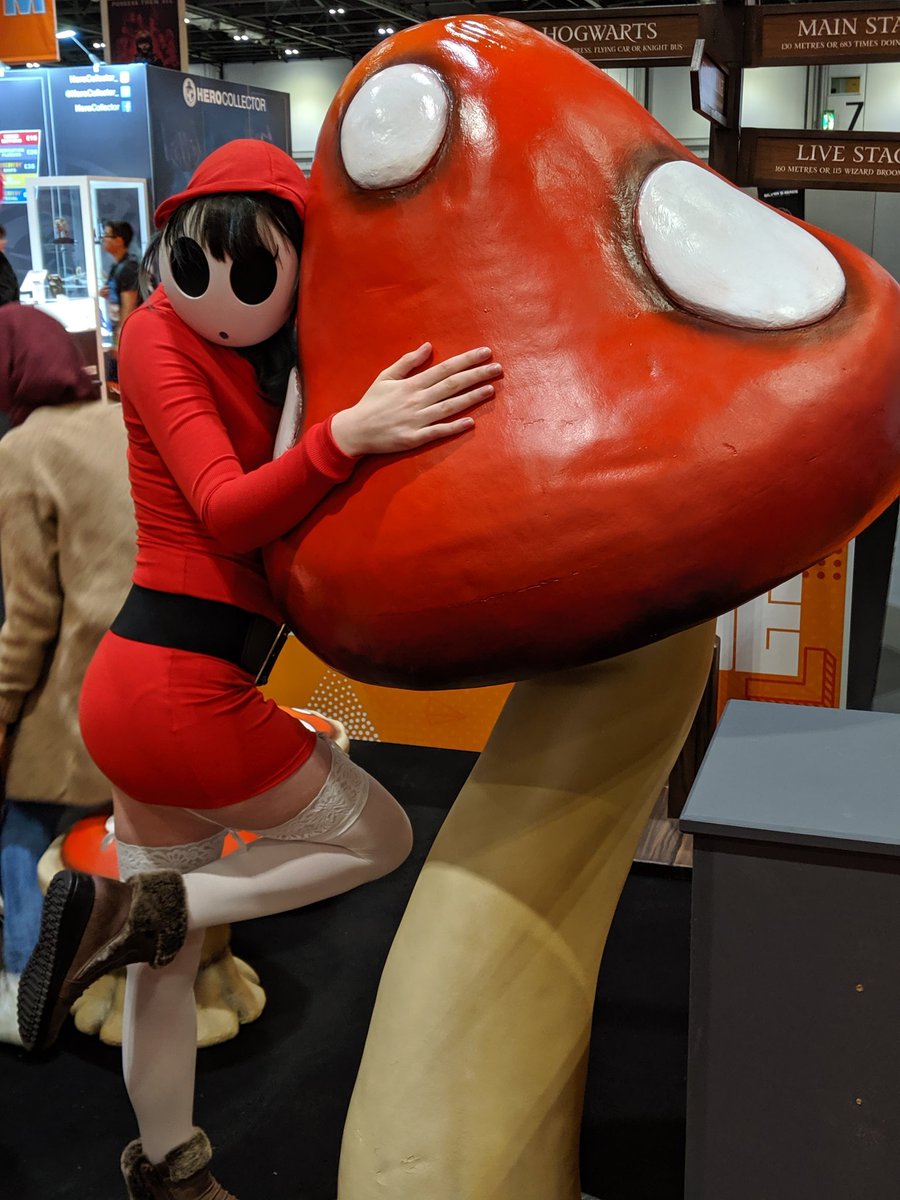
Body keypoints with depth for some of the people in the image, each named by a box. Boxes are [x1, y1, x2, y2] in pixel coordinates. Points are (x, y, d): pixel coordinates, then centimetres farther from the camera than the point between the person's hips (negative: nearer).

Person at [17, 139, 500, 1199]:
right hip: (178, 687, -8)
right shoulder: (160, 337, -11)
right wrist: (350, 434, -36)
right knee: (379, 835, 8)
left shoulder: (274, 359, 11)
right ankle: (134, 905, -1)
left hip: (140, 678, 8)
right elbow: (227, 512, -23)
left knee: (170, 942, 19)